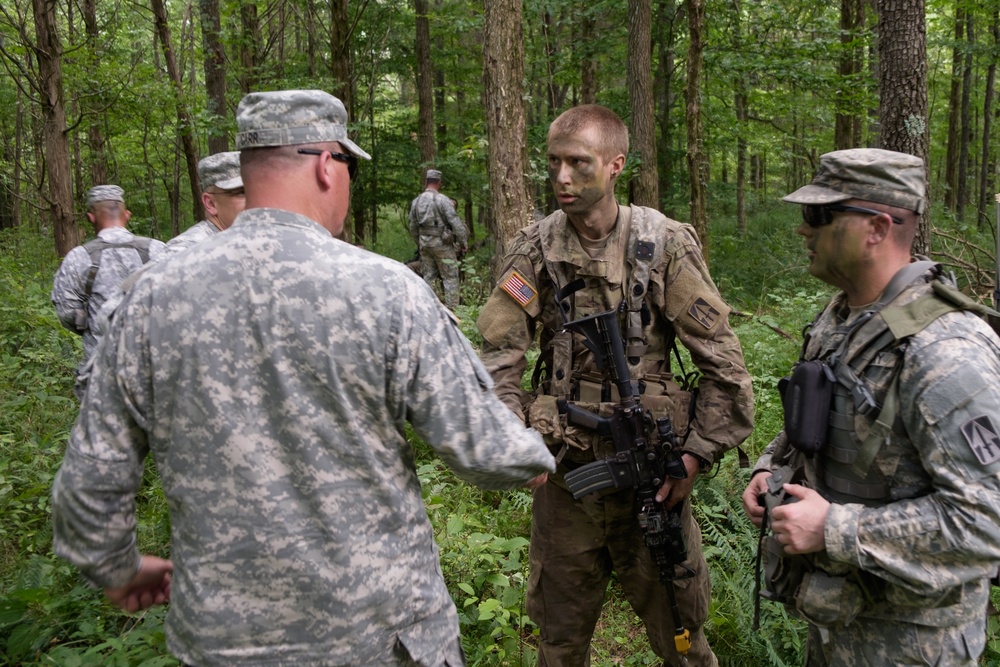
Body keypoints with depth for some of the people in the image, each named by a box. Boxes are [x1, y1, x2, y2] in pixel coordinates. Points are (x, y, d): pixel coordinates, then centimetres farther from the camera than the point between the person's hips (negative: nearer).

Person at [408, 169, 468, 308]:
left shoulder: (416, 201, 7)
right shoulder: (442, 200, -12)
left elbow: (413, 227, 14)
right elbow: (455, 222, -15)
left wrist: (418, 245, 25)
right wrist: (464, 242, -7)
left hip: (424, 243, 6)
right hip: (442, 243, -6)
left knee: (428, 276, 13)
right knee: (450, 277, 0)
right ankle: (452, 307, -3)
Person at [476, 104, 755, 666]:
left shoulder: (665, 245, -8)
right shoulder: (534, 250, -3)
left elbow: (724, 364, -7)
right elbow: (498, 357, -5)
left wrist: (697, 456, -10)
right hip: (564, 472, 2)